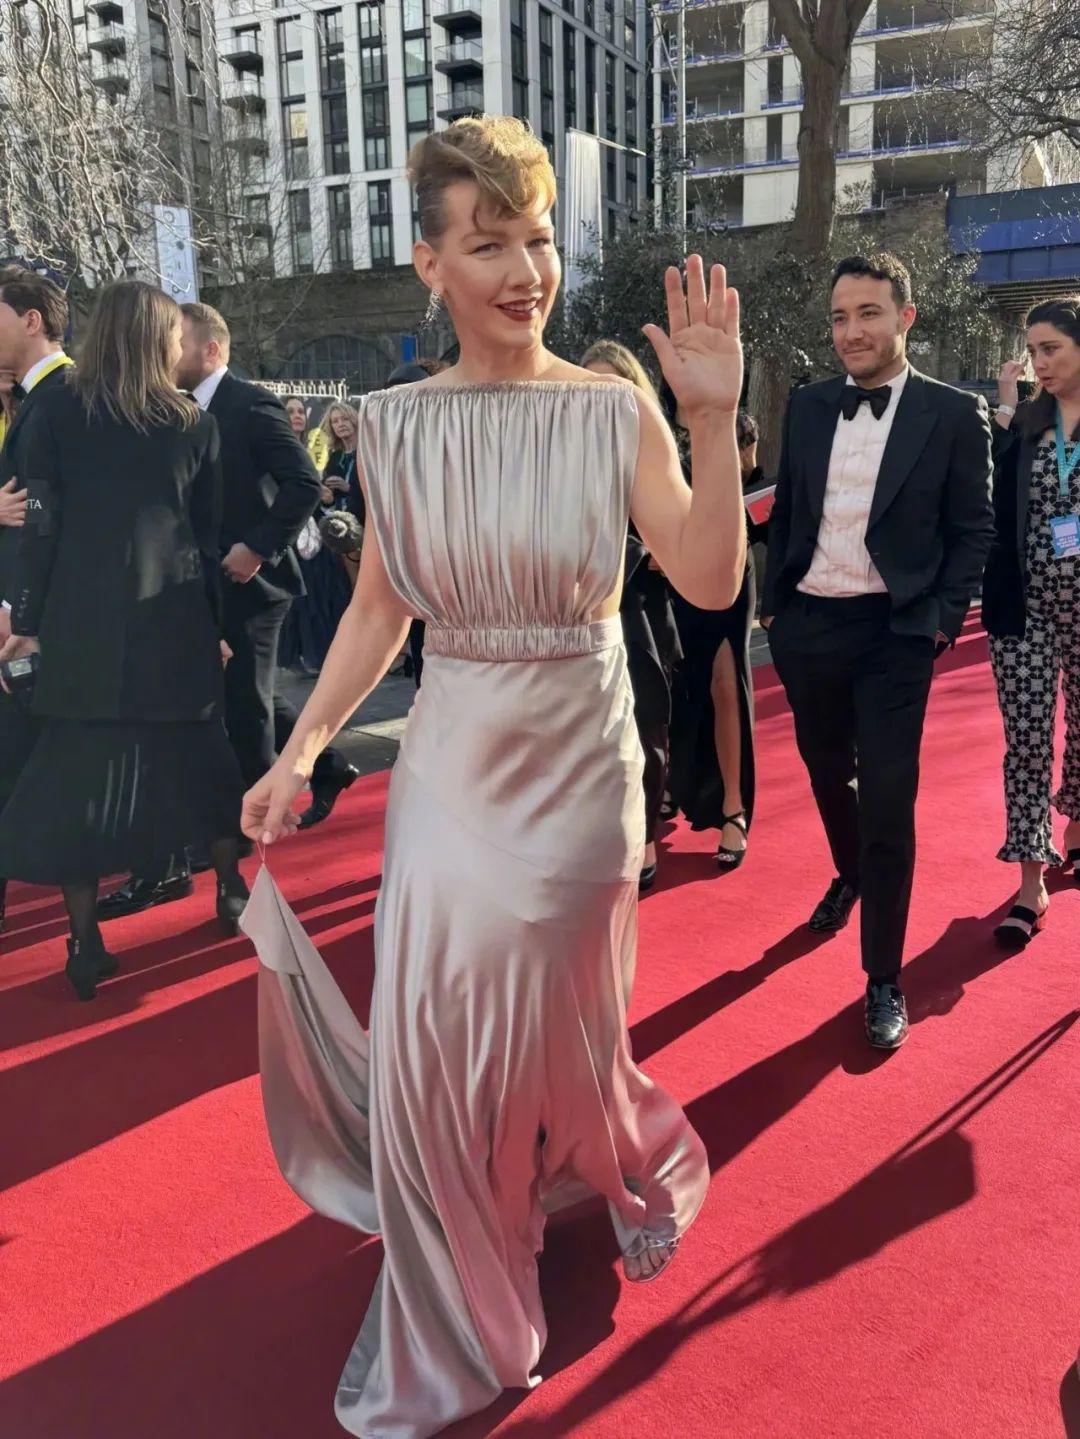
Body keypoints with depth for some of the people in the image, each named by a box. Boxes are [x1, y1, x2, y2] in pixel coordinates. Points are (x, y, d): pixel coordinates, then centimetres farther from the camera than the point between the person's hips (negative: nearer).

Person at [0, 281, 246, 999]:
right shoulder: (195, 423, 4)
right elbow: (210, 535, 6)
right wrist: (216, 625, 12)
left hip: (84, 620, -1)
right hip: (175, 617, 1)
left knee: (78, 769, 4)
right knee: (198, 754, 16)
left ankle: (87, 946, 7)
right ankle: (231, 891, 29)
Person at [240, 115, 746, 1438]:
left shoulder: (613, 412, -8)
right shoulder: (396, 425, 0)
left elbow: (710, 581, -16)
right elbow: (377, 610, 5)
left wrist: (715, 416, -25)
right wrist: (300, 752, 0)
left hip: (576, 759, -2)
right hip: (448, 761, 3)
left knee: (552, 1032, 11)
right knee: (430, 1046, 9)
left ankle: (643, 1167, 49)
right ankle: (441, 1327, 36)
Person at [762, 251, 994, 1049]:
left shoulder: (954, 412, -4)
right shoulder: (807, 406, 7)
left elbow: (974, 529, -2)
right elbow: (785, 510, 11)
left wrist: (945, 617, -9)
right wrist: (772, 601, 7)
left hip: (894, 631, -4)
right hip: (806, 624, 4)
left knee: (888, 804, -4)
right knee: (827, 772, 21)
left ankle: (884, 980, 10)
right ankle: (850, 875, 51)